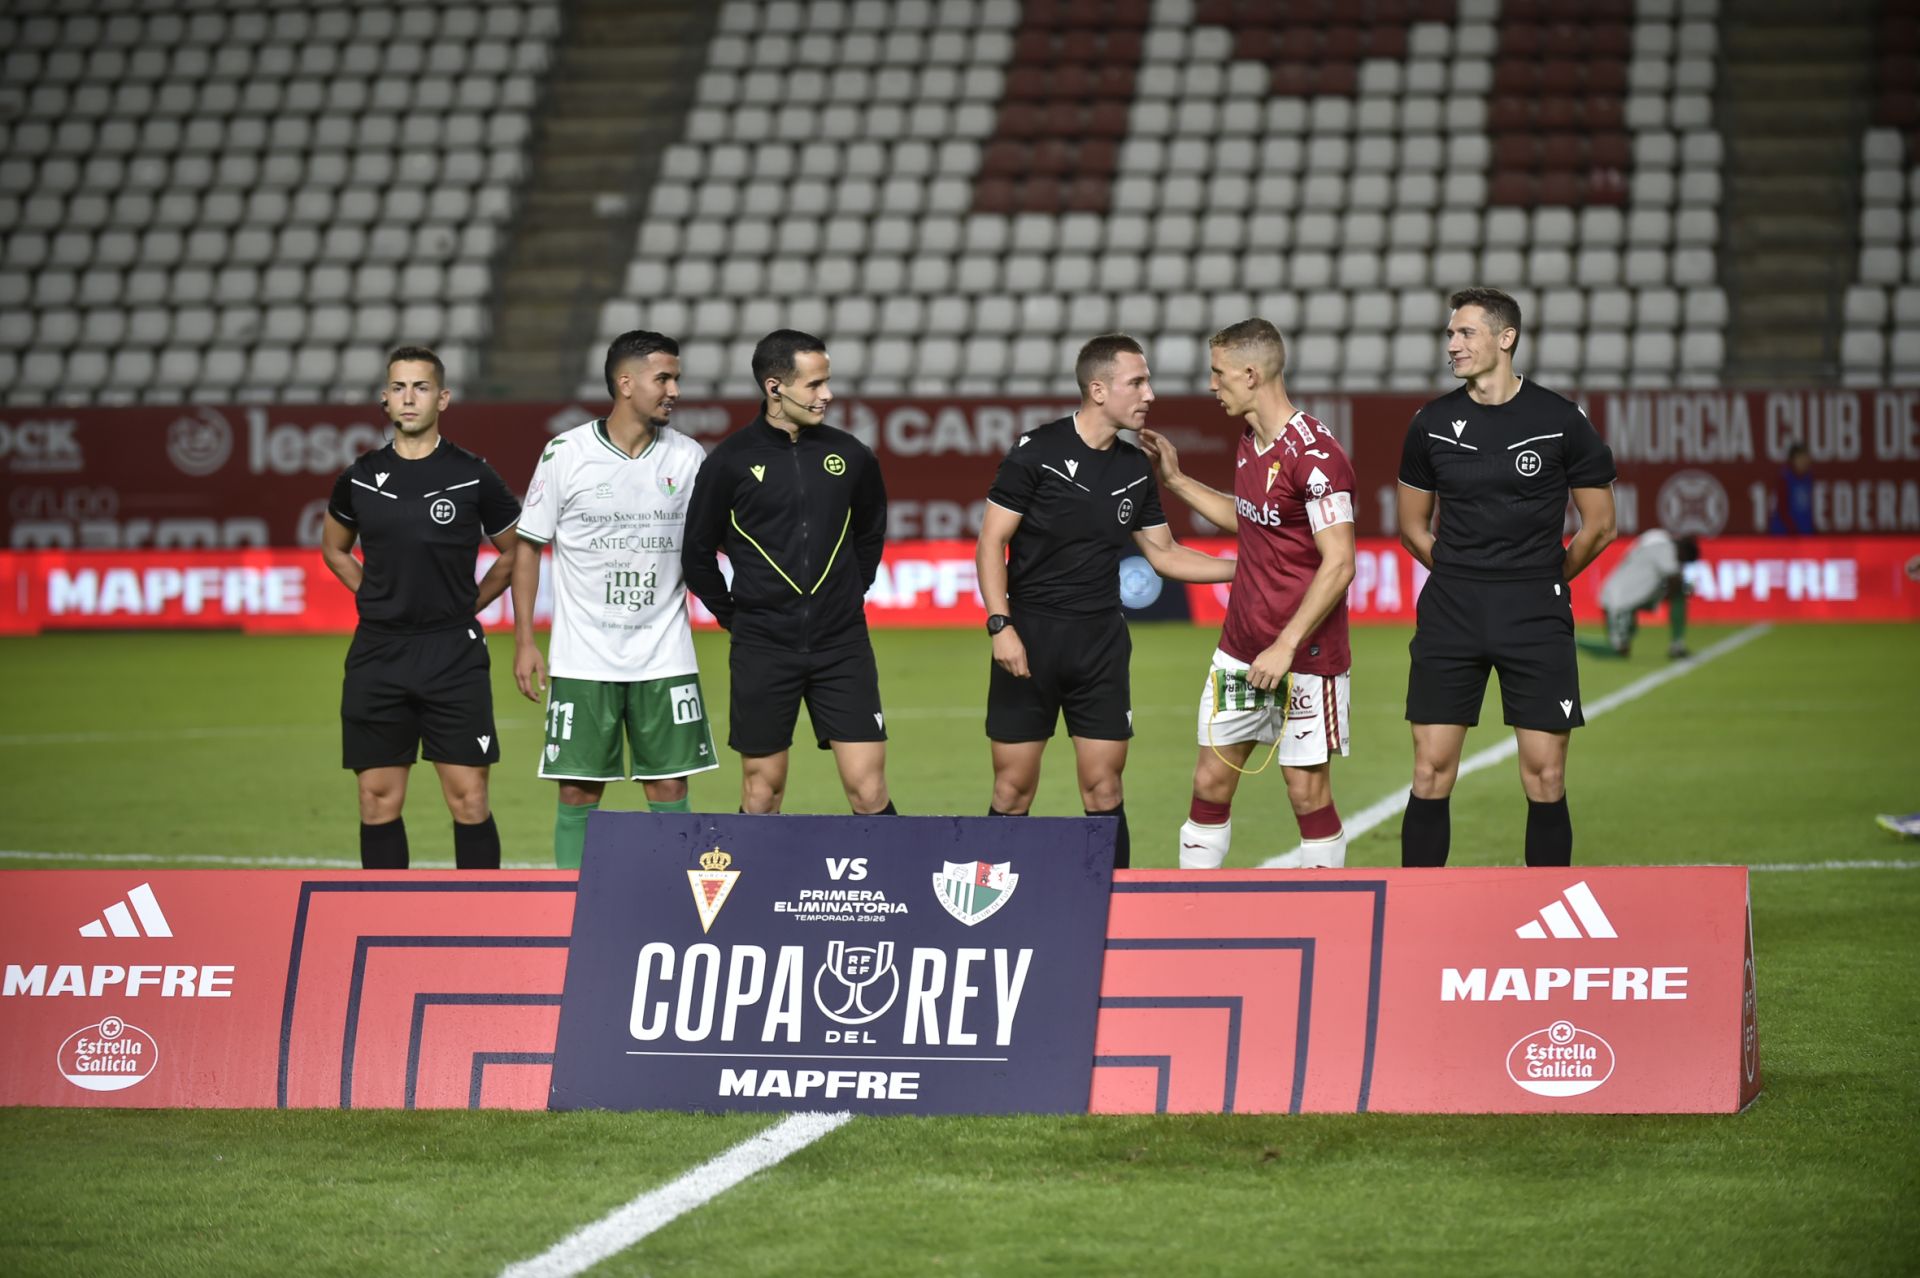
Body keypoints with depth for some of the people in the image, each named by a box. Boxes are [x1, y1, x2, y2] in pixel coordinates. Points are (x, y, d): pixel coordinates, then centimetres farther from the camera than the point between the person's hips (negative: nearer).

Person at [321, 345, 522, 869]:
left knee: (468, 799, -4)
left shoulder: (473, 477, -2)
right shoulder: (360, 478, 4)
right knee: (379, 800, 4)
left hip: (454, 654, -2)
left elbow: (513, 552, 11)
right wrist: (380, 600, 11)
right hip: (378, 653, 2)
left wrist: (468, 605, 5)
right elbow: (334, 549, 22)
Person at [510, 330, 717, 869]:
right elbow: (528, 546, 3)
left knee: (670, 787, 1)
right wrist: (524, 641, -1)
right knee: (578, 791, 0)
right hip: (582, 657, -2)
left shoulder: (687, 457, 3)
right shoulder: (565, 454, -4)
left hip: (665, 658, 2)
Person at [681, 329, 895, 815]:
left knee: (868, 789, -5)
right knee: (762, 791, 6)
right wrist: (734, 617, 8)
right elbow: (698, 553, 6)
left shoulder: (850, 456, 2)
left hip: (842, 646, 1)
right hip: (763, 649, -1)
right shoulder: (731, 461, -4)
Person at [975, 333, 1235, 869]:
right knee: (1013, 789, -1)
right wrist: (1000, 625, -15)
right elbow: (992, 541, -7)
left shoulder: (1136, 469, 8)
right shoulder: (1037, 452, -8)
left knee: (1103, 789, 2)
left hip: (1102, 638, 4)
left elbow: (1164, 553, 17)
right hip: (1031, 635, -4)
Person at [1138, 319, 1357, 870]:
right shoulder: (1249, 442, 9)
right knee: (1210, 781, 7)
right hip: (1240, 648, 8)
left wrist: (1286, 645, -23)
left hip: (1304, 655, -8)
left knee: (1307, 791, -1)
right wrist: (1175, 480, 23)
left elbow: (1339, 564, -21)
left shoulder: (1315, 454, -19)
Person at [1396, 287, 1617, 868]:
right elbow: (1412, 526, 18)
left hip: (1536, 622, -2)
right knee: (1431, 772, -2)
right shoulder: (1433, 423, 6)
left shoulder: (1560, 422, -2)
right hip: (1449, 618, 2)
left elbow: (1599, 526, 7)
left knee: (1545, 777, -2)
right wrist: (1463, 577, 12)